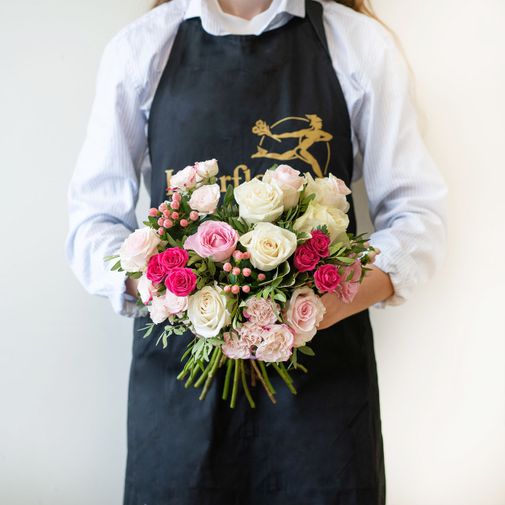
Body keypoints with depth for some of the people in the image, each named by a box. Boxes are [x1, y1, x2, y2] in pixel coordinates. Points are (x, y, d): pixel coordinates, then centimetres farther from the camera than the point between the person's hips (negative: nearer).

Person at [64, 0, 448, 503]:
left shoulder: (364, 44, 3)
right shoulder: (139, 47, 4)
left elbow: (417, 211, 1)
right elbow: (92, 218, 4)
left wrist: (368, 284, -20)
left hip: (325, 357, 1)